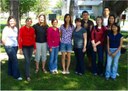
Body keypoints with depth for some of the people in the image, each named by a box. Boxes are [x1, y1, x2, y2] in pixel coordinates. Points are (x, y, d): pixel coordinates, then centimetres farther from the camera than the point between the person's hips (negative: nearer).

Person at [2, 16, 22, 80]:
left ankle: (10, 73, 30)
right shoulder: (6, 29, -10)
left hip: (15, 46, 6)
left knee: (11, 59, 16)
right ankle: (16, 75, -2)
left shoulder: (15, 28, 7)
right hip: (9, 47, -6)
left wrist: (17, 44, 6)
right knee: (15, 60, -9)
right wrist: (7, 45, -2)